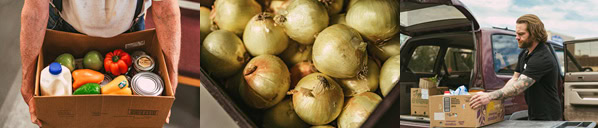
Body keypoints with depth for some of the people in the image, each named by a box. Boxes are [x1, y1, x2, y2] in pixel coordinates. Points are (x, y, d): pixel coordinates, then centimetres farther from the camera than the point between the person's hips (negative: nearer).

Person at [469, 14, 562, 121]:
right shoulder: (524, 54, 8)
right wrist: (498, 96, -7)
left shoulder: (543, 58, -24)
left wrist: (490, 96, -45)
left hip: (547, 118, -9)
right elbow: (515, 79, 10)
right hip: (534, 116, 9)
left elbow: (519, 87, -34)